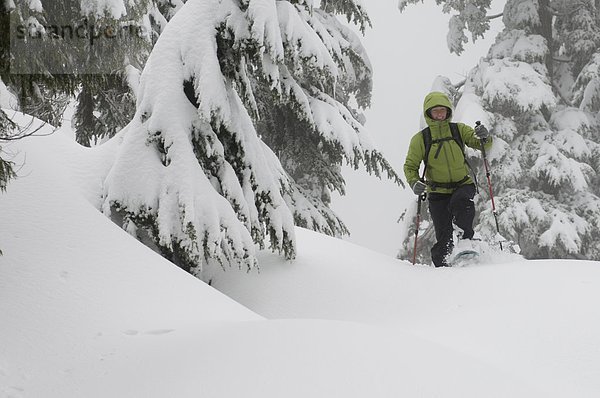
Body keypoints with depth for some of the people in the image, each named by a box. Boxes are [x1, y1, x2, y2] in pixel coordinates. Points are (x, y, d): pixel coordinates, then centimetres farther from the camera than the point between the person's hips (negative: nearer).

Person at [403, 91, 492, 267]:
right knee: (443, 237, -7)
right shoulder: (420, 139, 0)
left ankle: (467, 239, -20)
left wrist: (484, 137, -23)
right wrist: (414, 182, -16)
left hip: (463, 185, 0)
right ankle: (441, 265, 10)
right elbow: (410, 166, 4)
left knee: (459, 201, -35)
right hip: (438, 192, 0)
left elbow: (483, 145, 1)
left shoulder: (459, 130, 3)